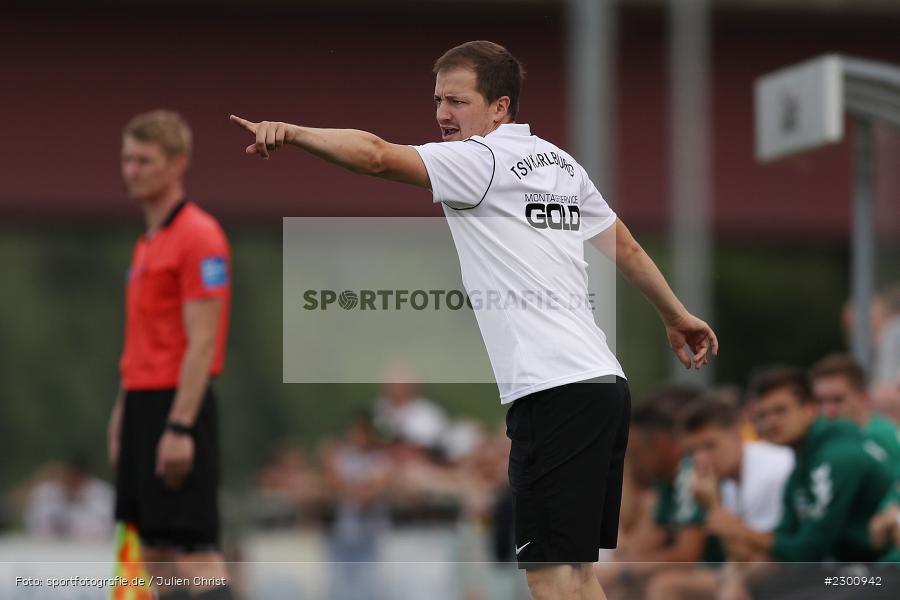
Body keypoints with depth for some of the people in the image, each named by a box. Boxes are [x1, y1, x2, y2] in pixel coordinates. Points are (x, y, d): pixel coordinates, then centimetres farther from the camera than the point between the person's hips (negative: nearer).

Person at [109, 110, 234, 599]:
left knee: (194, 549, -11)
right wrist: (122, 413, 18)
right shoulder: (147, 242, 17)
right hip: (142, 403, 9)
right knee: (155, 547, 9)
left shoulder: (199, 236, -12)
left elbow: (201, 344, -17)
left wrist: (178, 428, -22)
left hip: (178, 407, -9)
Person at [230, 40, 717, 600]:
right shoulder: (560, 163, 20)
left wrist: (291, 131, -25)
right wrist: (677, 314, 43)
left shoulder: (483, 160, -6)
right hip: (605, 383, 9)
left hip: (555, 391, -9)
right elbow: (625, 246, 31)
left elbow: (378, 156, -21)